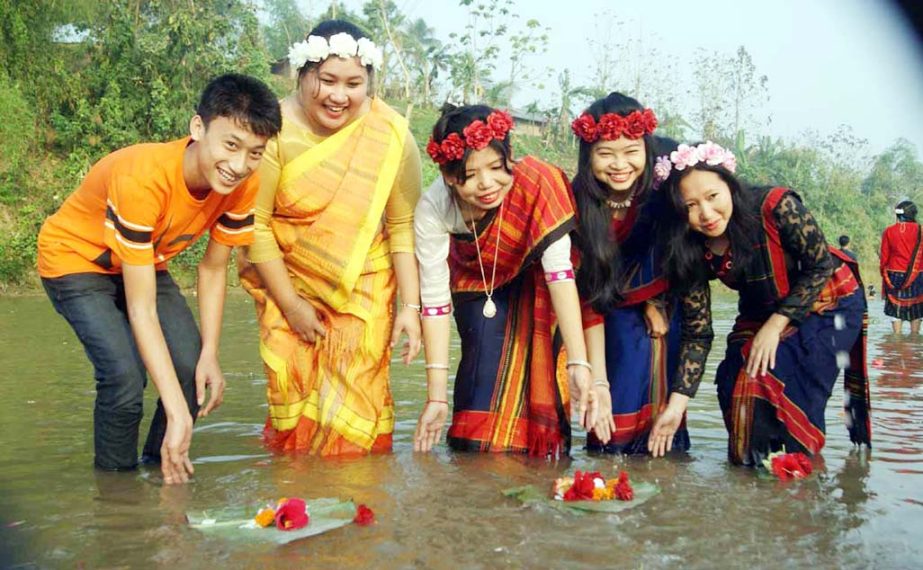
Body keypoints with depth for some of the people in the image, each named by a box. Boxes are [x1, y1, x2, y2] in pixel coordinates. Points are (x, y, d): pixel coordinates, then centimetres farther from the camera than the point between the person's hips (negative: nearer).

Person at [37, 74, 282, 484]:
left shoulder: (241, 185, -20)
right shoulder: (142, 179, -38)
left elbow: (213, 268, -5)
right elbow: (141, 310, -37)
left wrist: (209, 355, -17)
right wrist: (178, 412, -40)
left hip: (145, 262, 5)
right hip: (75, 260, -5)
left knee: (193, 368, -13)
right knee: (126, 376, -24)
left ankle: (161, 472, 11)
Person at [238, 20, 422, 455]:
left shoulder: (392, 136, -14)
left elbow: (403, 225, -8)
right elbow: (255, 224, -12)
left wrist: (411, 306, -11)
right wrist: (290, 304, -9)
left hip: (365, 289, 0)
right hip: (288, 283, 0)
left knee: (355, 404, -4)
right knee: (295, 400, 1)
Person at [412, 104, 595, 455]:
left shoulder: (537, 182, -36)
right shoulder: (433, 210, -31)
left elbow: (559, 270, -36)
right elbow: (435, 298, -27)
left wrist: (578, 363, -42)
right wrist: (437, 397, -28)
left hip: (534, 284, 0)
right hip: (478, 285, 1)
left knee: (538, 370, -14)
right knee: (486, 371, -15)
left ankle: (545, 457, 8)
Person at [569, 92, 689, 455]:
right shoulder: (579, 205, -26)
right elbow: (589, 299, -23)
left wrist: (657, 304, -9)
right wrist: (598, 382, -27)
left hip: (666, 299, 1)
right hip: (618, 309, -1)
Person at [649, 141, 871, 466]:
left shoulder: (777, 208, -32)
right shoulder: (692, 253, -19)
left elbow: (821, 267, -19)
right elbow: (697, 334, -14)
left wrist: (775, 326, -23)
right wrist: (676, 404, -20)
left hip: (828, 305, -4)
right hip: (760, 314, 4)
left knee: (791, 400, -18)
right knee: (738, 397, -5)